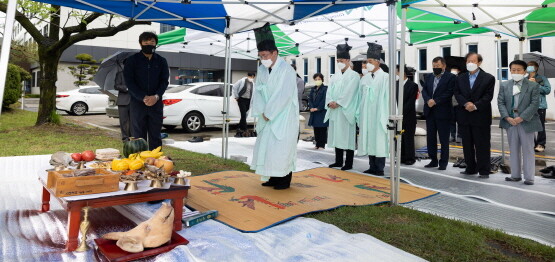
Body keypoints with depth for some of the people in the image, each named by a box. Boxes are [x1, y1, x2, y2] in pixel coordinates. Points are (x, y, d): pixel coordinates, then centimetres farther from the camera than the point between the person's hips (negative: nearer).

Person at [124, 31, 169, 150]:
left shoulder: (161, 61, 10)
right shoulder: (132, 60, 3)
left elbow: (164, 81, 5)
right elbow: (129, 82, -3)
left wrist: (156, 96, -13)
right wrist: (143, 98, -14)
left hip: (156, 103, 2)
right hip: (138, 102, -2)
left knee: (155, 136, 6)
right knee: (138, 136, 2)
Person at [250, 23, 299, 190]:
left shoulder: (286, 70, -16)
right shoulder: (262, 70, 5)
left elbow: (284, 95, -21)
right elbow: (258, 92, 4)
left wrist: (269, 113, -16)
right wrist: (262, 112, -10)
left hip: (284, 115, -7)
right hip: (268, 115, 7)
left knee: (282, 147, -3)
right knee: (266, 146, 9)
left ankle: (284, 180, 8)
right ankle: (274, 177, 19)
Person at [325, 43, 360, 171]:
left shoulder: (353, 75, -3)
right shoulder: (335, 76, 17)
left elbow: (349, 92, -13)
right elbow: (329, 91, 9)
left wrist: (338, 103, -16)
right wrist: (330, 102, -9)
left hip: (346, 111, -6)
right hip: (334, 110, 7)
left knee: (347, 136, -3)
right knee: (337, 135, 9)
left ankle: (348, 163, 3)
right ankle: (338, 161, 18)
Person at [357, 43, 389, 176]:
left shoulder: (385, 77, -5)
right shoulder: (364, 79, 10)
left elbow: (388, 98, -7)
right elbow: (361, 98, 10)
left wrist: (385, 118, -11)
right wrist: (359, 115, 6)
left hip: (379, 116, -5)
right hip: (366, 116, 5)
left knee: (379, 141, 0)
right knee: (369, 141, 7)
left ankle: (380, 169, 8)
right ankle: (372, 167, 17)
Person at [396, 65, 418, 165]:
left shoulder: (413, 85, -5)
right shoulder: (396, 84, 11)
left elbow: (410, 102, -11)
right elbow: (396, 99, 11)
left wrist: (401, 113, -14)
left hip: (408, 117, -5)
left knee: (408, 138, 0)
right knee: (400, 138, 6)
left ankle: (410, 158, 9)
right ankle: (402, 157, 14)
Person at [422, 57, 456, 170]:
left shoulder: (450, 77, -4)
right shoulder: (429, 77, 14)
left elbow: (449, 93, -12)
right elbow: (424, 90, 8)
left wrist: (435, 101, -18)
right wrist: (428, 100, -11)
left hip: (443, 112, -6)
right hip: (430, 112, 6)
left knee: (444, 139, 2)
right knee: (430, 137, 10)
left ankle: (443, 162, 10)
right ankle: (433, 160, 21)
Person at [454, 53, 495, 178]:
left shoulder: (488, 78, 1)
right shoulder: (460, 78, 12)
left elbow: (488, 96, -7)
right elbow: (457, 93, 3)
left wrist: (475, 105, -19)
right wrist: (466, 103, -14)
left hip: (481, 117, -4)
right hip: (464, 116, 4)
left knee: (482, 145, 1)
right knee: (467, 145, 10)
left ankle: (484, 171, 8)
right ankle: (470, 168, 21)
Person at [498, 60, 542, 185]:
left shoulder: (533, 85, -2)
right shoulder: (504, 85, 7)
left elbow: (534, 104, -8)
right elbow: (500, 102, 2)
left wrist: (522, 118, -17)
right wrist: (507, 117, -10)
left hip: (526, 122, -3)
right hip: (510, 122, 3)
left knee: (528, 150, 3)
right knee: (513, 150, 11)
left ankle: (529, 177, 10)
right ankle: (515, 175, 20)